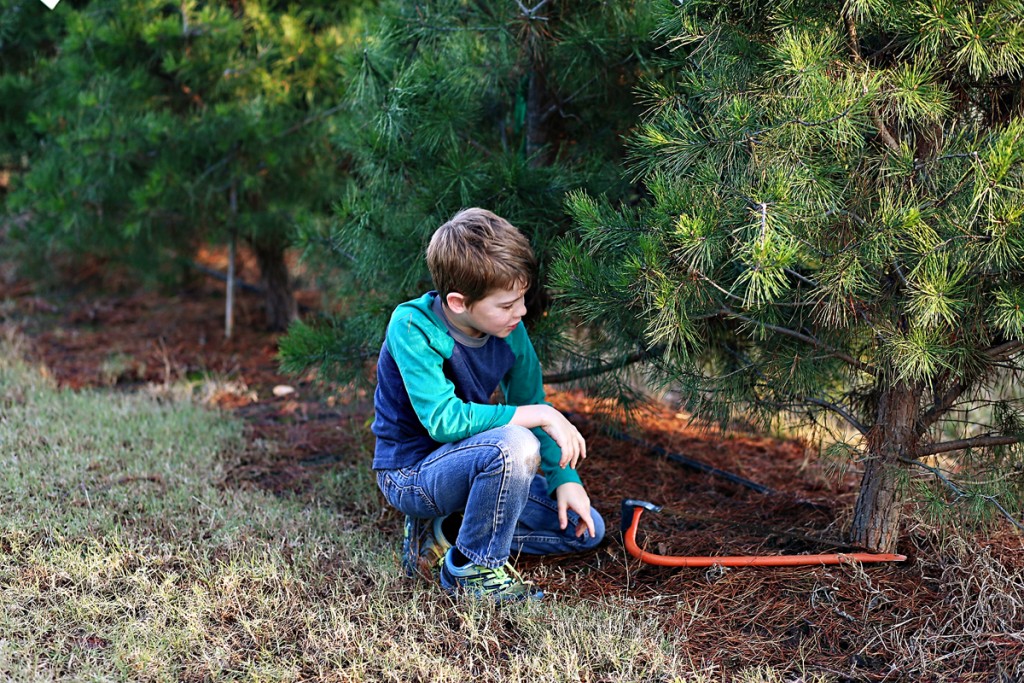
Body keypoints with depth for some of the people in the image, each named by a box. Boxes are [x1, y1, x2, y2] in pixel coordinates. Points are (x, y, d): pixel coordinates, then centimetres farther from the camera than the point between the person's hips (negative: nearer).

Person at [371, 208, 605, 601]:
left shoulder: (510, 331, -6)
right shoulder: (412, 327, -24)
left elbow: (530, 405, 7)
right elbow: (443, 419, -33)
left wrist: (565, 479, -5)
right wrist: (539, 416, -32)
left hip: (466, 466, 7)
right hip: (412, 474, -7)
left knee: (585, 530, 5)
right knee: (515, 446, -35)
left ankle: (442, 538, 7)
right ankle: (474, 568, -13)